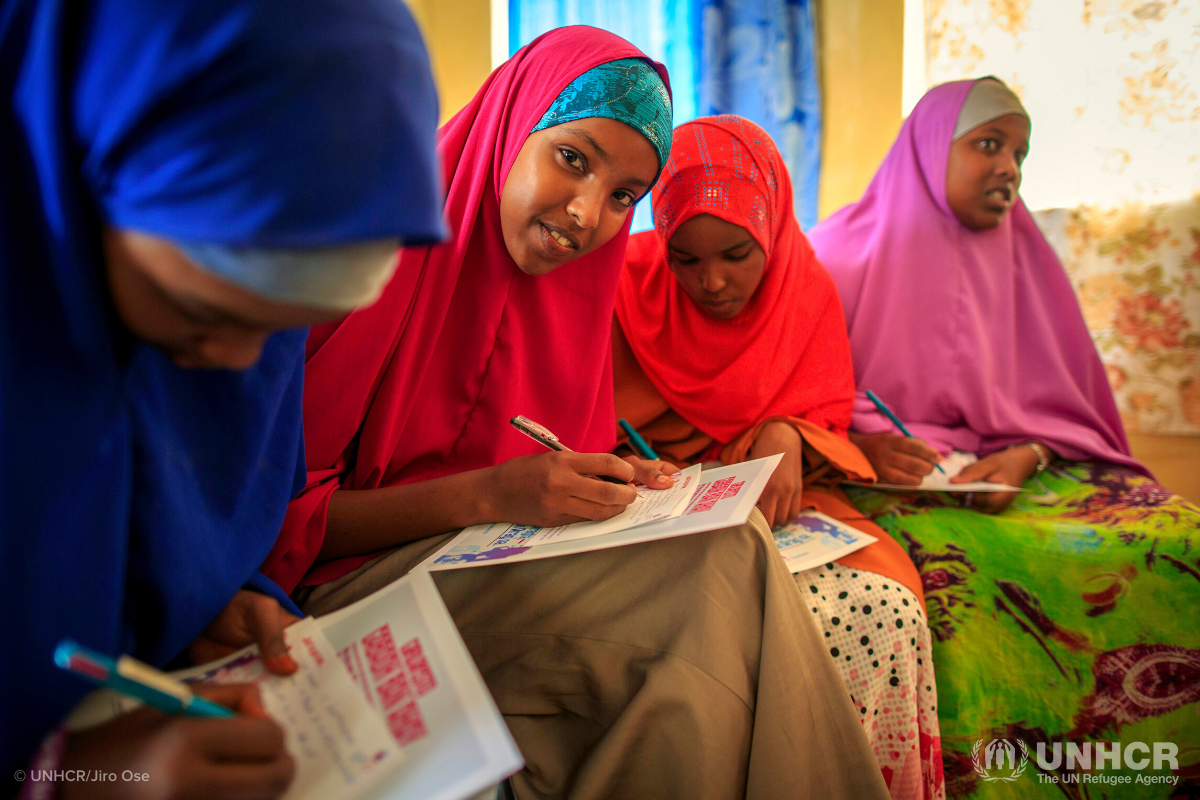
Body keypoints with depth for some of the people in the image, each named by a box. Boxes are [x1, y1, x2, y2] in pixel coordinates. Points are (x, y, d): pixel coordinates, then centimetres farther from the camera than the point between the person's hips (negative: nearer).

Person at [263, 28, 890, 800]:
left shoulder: (574, 288, 9)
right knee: (719, 563, -24)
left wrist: (617, 486, -8)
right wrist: (486, 495, -23)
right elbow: (277, 513, -14)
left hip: (510, 572, 6)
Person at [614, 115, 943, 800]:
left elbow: (826, 422, 8)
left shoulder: (808, 291, 4)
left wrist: (788, 437, -16)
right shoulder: (628, 287, -4)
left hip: (776, 507, 3)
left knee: (885, 610, -25)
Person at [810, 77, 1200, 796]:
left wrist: (1026, 456, -8)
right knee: (946, 570, -38)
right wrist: (864, 441, -19)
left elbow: (1060, 400, 14)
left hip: (1015, 468, 5)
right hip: (886, 480, -4)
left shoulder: (1022, 258, 17)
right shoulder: (849, 251, 4)